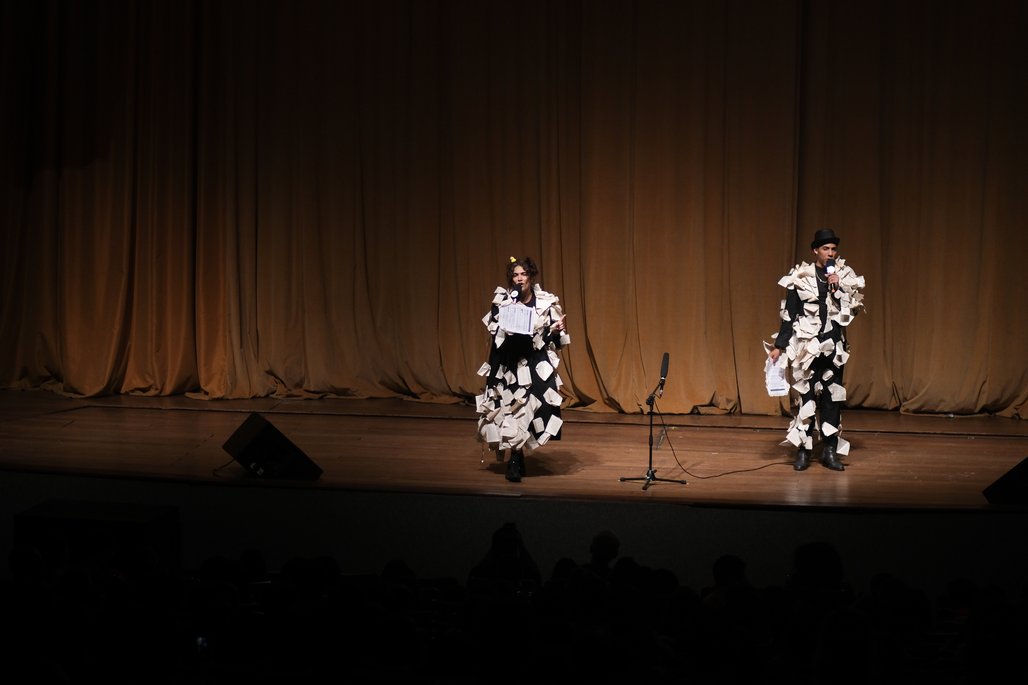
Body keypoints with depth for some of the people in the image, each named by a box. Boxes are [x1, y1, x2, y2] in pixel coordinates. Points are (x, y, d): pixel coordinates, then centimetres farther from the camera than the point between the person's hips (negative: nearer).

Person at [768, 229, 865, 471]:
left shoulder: (845, 276, 4)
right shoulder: (800, 277, -2)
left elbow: (854, 309, -1)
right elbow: (789, 314, 0)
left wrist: (838, 289, -14)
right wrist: (779, 346, -3)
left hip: (834, 346, 2)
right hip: (806, 345, -2)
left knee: (833, 396, 3)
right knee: (806, 395, -3)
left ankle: (829, 450, 10)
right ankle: (803, 451, 4)